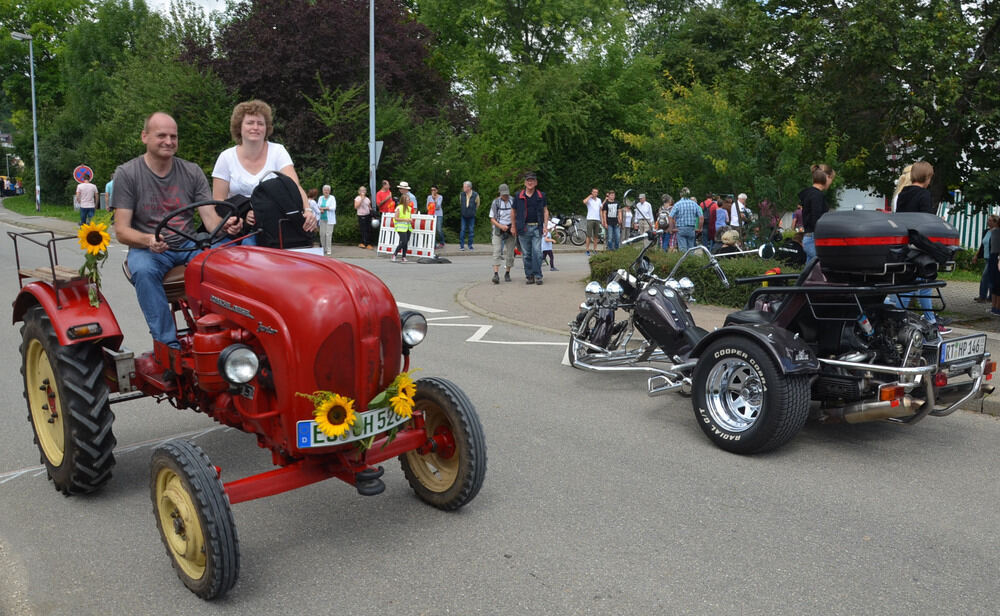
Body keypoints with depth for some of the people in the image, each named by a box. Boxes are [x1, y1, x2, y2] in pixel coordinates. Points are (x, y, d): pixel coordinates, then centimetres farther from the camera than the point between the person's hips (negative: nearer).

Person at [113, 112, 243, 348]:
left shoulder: (192, 172, 7)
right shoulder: (126, 174, 0)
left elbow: (210, 217, 0)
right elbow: (122, 231, -6)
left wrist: (225, 225, -26)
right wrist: (148, 240, -29)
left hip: (188, 244, 2)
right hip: (146, 247, -2)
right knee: (143, 271, -37)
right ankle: (169, 344, -31)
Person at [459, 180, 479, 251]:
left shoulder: (475, 195, -14)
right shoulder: (461, 194, -8)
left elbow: (477, 205, 4)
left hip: (471, 216, -1)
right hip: (464, 216, 1)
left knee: (471, 230, 3)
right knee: (463, 230, -3)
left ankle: (470, 245, 12)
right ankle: (461, 245, 2)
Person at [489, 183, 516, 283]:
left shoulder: (513, 201, 1)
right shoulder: (495, 203, -1)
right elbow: (492, 219, 0)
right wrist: (500, 226, -17)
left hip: (511, 230, 1)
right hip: (498, 230, -1)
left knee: (510, 253, 3)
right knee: (497, 252, -14)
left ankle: (507, 274, 17)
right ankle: (496, 274, -21)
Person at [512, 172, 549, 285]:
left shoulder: (541, 196, 8)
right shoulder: (519, 196, 6)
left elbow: (545, 211, 11)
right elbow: (514, 212, 11)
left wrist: (545, 225, 0)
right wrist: (514, 226, 7)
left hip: (536, 228, 0)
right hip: (524, 228, 0)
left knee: (537, 252, -8)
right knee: (526, 254, 4)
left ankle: (537, 276, -1)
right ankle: (529, 276, 12)